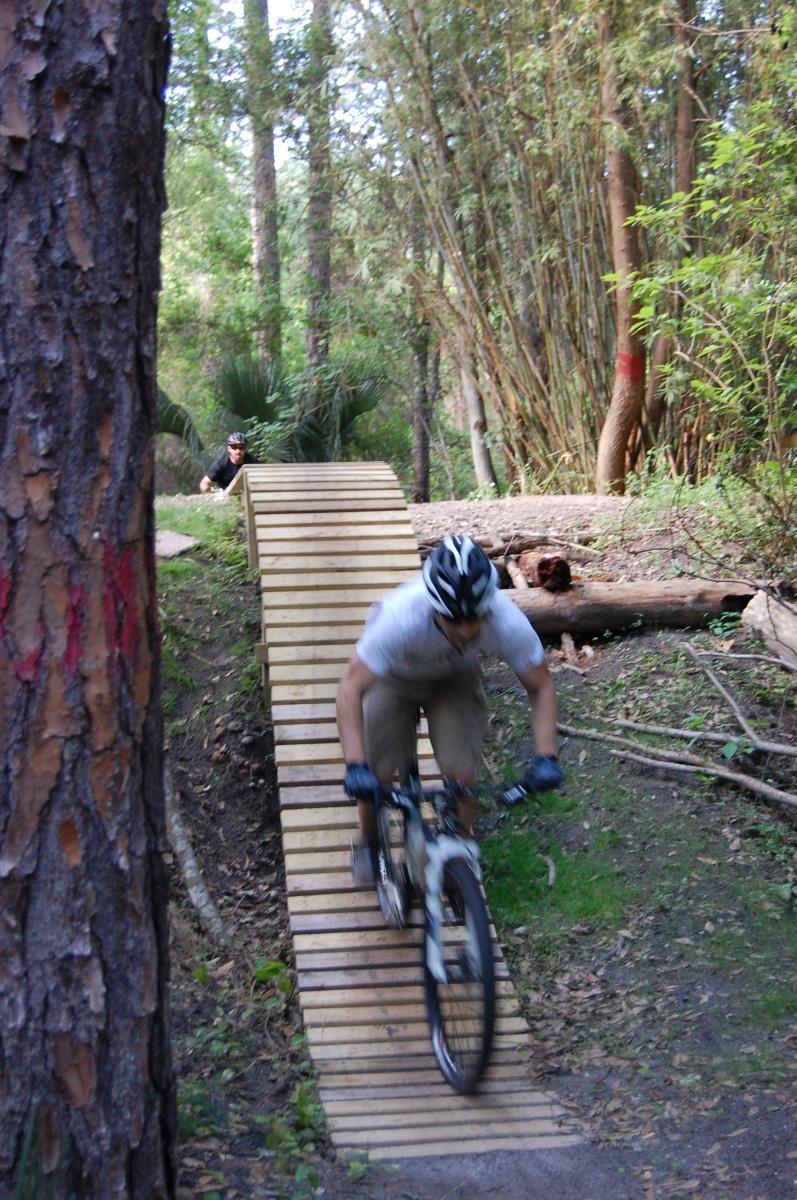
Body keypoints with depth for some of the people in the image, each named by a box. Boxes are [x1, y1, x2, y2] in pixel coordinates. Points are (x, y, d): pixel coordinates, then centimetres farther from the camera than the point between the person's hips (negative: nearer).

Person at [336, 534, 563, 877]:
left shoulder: (507, 621, -36)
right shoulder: (402, 616, -44)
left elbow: (541, 688, -21)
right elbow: (351, 689, -41)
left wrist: (545, 757, -33)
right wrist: (355, 766, -51)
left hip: (456, 679, 1)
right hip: (394, 678, -1)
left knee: (463, 778, -11)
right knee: (376, 777, -5)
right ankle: (368, 845, 26)